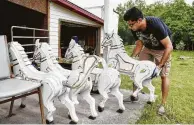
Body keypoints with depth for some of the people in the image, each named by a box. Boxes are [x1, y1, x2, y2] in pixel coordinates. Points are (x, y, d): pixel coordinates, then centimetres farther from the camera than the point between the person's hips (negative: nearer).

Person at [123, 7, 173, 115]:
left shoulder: (155, 25, -37)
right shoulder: (135, 29, -20)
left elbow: (169, 47, -31)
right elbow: (139, 45, -5)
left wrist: (160, 65, -31)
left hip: (162, 48, -5)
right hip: (148, 47, 5)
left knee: (164, 75, -4)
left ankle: (163, 104, 9)